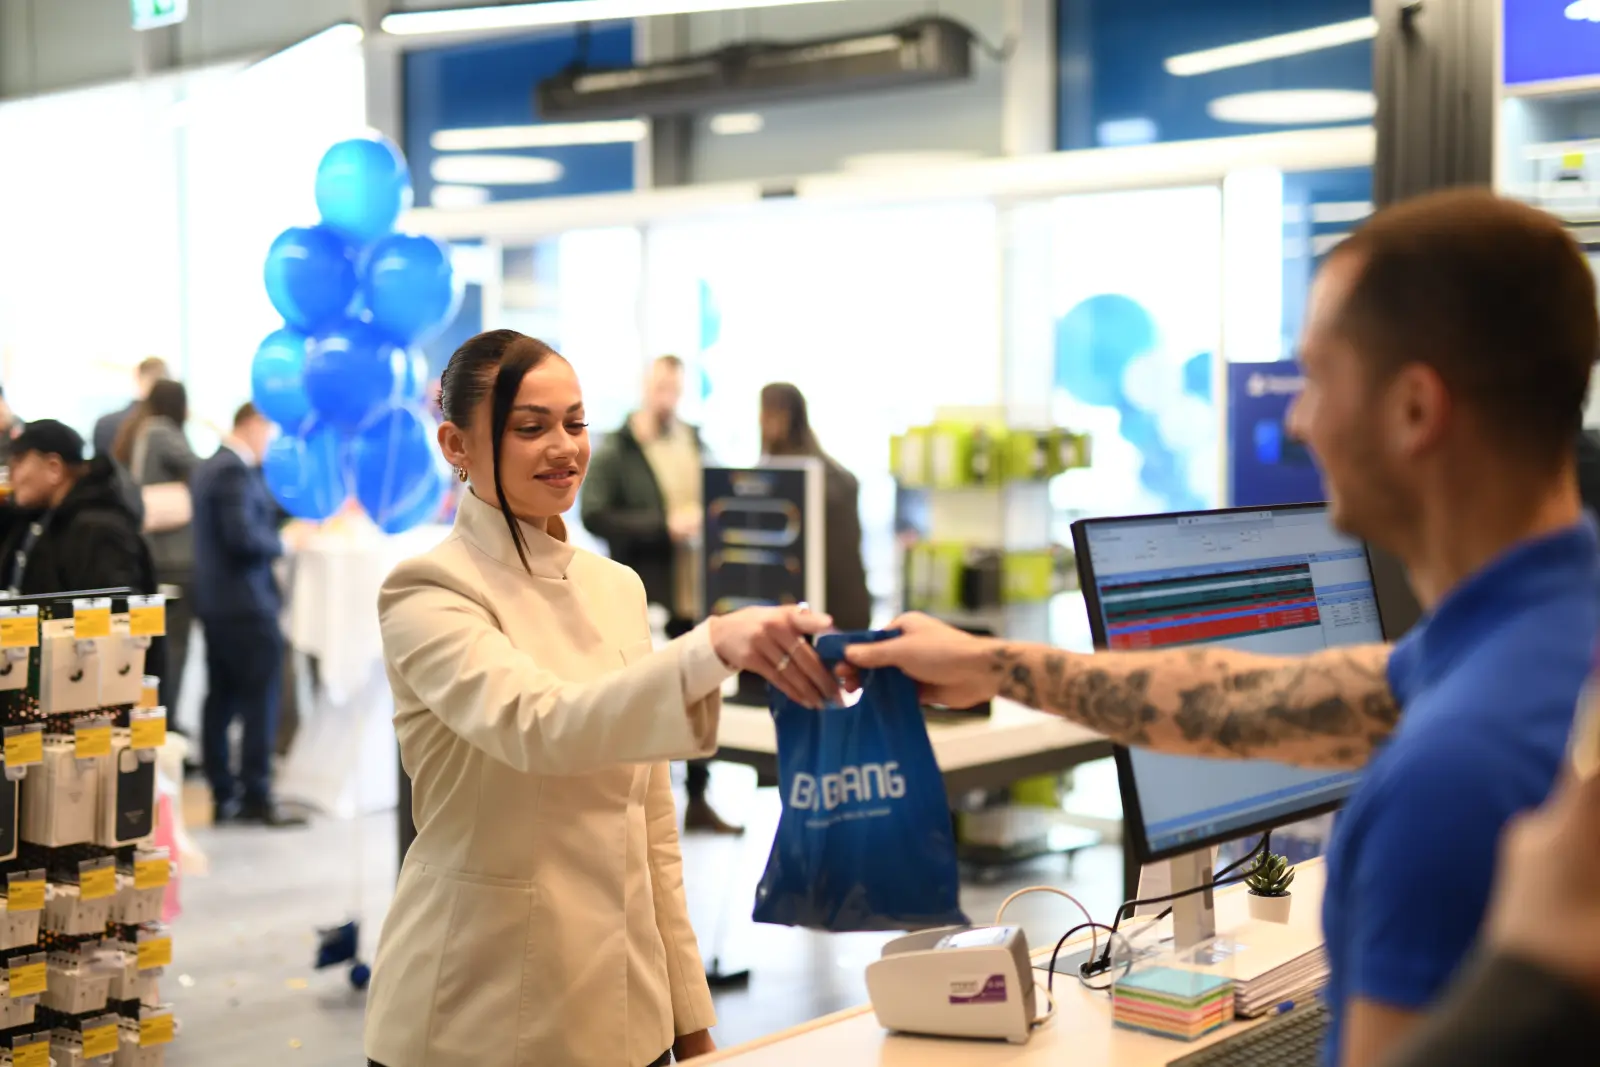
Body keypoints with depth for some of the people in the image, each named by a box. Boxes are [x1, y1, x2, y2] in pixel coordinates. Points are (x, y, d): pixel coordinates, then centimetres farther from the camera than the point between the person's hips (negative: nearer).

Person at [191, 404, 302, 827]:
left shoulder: (209, 467, 15)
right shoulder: (236, 471, -16)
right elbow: (243, 535, -25)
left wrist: (286, 518, 14)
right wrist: (283, 542, -10)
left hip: (214, 600, 10)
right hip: (246, 602, -10)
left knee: (221, 699, 10)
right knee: (260, 700, -4)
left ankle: (224, 795, 14)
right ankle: (256, 796, -2)